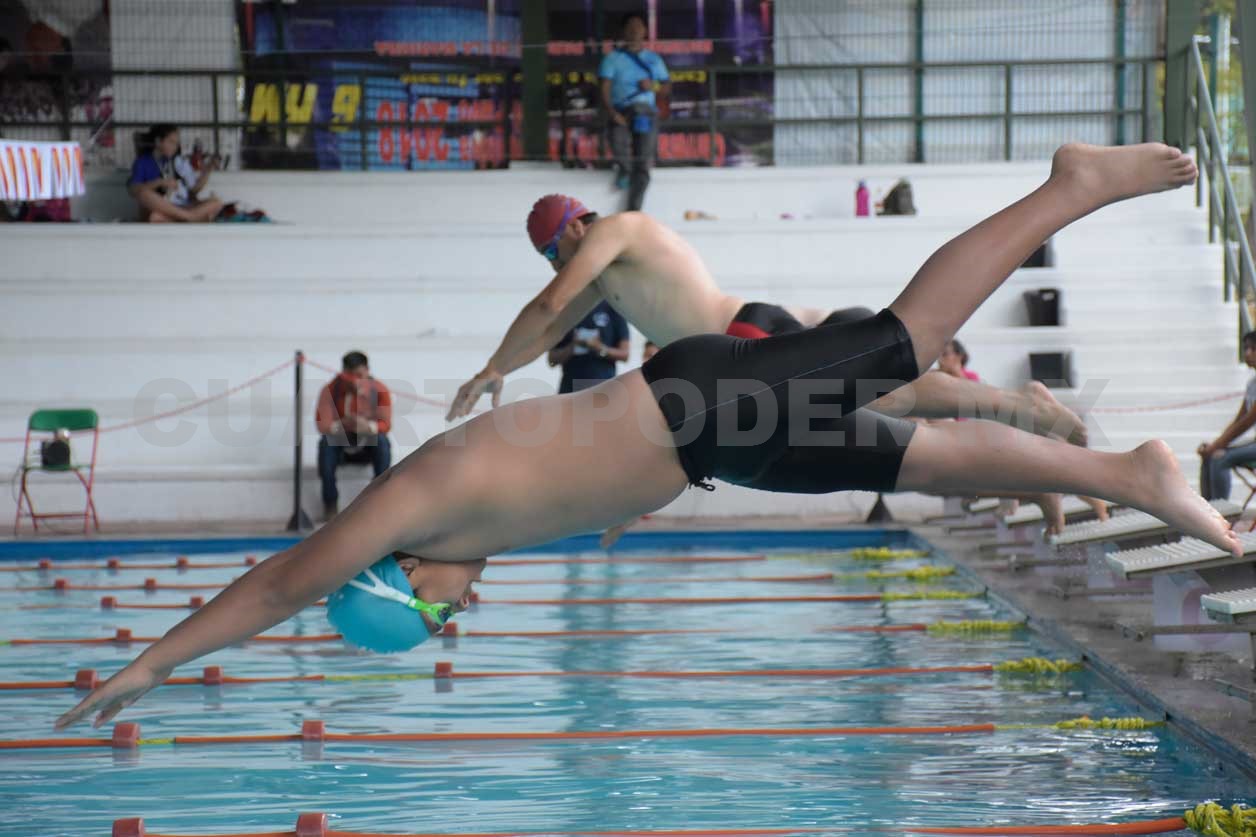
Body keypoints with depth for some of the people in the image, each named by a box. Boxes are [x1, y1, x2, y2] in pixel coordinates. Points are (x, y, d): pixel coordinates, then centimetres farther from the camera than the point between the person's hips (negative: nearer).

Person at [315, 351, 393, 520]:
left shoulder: (379, 391, -15)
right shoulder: (331, 390, -17)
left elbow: (385, 424, -17)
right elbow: (323, 425, -21)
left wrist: (369, 427, -38)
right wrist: (343, 425, -38)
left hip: (368, 448, 0)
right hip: (341, 447, 0)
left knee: (382, 441, -31)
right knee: (326, 443, -31)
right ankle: (330, 503, -23)